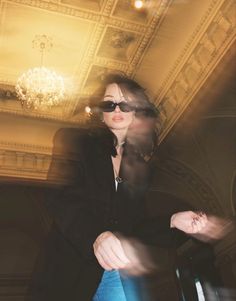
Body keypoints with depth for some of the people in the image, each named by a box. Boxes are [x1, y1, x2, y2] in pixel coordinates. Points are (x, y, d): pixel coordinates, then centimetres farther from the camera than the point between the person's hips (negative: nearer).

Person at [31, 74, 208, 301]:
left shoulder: (140, 166, 11)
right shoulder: (74, 141, -2)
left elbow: (135, 224, 12)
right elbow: (60, 198, -18)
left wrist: (171, 222, -5)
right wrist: (97, 235, -35)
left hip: (118, 271, 4)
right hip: (71, 270, -3)